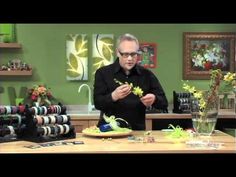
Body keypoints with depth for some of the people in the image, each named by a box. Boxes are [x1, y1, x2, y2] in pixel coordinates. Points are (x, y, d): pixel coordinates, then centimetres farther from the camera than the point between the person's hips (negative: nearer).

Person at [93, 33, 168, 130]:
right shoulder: (103, 73, 2)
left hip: (137, 131, 2)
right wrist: (114, 96, -25)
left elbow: (164, 103, 7)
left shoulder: (146, 75, 8)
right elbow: (97, 103, -7)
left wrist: (154, 99, -15)